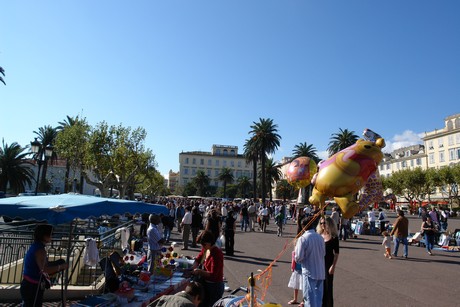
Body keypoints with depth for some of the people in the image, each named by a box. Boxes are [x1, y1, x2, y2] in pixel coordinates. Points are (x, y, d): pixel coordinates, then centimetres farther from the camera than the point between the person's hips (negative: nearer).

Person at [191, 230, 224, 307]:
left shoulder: (217, 254, -25)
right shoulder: (205, 249, -4)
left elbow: (213, 275, -24)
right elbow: (198, 259, 13)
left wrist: (199, 271, -20)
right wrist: (194, 267, -4)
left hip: (214, 286, -8)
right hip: (205, 283, 8)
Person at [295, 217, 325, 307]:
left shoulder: (302, 238, -17)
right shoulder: (320, 237, -1)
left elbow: (299, 257, -15)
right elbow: (324, 253, 9)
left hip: (309, 272, -5)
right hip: (320, 272, 5)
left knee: (309, 296, 5)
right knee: (318, 296, 18)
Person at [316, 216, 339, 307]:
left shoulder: (334, 237, -9)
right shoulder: (319, 235, 3)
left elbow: (336, 253, -7)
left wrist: (333, 266, -12)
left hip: (328, 264, -4)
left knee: (328, 286, 3)